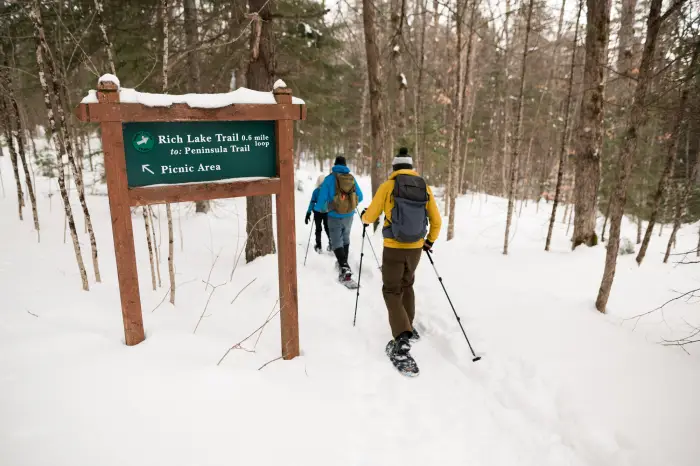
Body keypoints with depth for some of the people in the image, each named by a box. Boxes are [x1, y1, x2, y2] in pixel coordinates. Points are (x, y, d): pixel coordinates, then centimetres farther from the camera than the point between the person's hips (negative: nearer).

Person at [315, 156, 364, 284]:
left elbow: (322, 198, -11)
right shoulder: (352, 178, 0)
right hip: (349, 216, 4)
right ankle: (343, 263, 38)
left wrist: (320, 208, 10)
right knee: (345, 239, 24)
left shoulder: (329, 178, -10)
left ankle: (345, 268, -18)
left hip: (334, 216, -4)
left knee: (337, 242, 0)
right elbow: (360, 197, 6)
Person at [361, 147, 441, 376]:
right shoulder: (425, 188, 2)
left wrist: (364, 218, 23)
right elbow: (436, 222, 5)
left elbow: (370, 215, -2)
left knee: (392, 291, 4)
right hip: (415, 248, 4)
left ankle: (402, 342, -12)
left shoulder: (387, 186, -8)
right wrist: (430, 241, 24)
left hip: (393, 249, -4)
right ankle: (408, 329, 33)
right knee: (406, 285, 26)